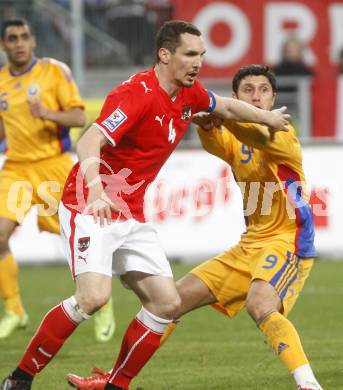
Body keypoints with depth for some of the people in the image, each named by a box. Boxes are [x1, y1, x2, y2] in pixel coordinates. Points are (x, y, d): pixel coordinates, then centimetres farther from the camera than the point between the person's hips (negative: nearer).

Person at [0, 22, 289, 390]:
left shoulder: (189, 94, 6)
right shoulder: (138, 94, -20)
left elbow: (227, 107, 30)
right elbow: (88, 143, -33)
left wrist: (268, 117, 38)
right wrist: (95, 190, -49)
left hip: (131, 217, 9)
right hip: (90, 208, -9)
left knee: (167, 303, 0)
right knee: (95, 295, -27)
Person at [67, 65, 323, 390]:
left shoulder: (282, 134, -11)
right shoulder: (234, 142, 8)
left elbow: (259, 136, -35)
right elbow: (215, 143, -17)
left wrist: (216, 111, -54)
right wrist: (206, 124, -42)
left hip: (287, 242, -8)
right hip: (250, 245, 8)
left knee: (259, 305, -36)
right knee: (177, 298, 8)